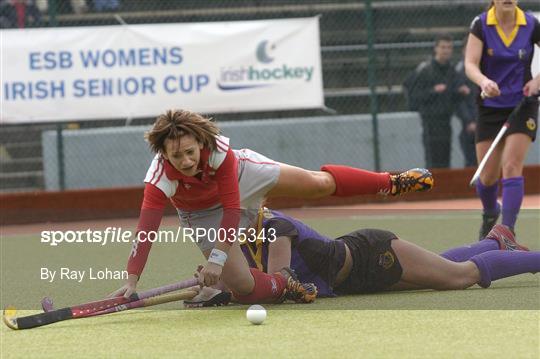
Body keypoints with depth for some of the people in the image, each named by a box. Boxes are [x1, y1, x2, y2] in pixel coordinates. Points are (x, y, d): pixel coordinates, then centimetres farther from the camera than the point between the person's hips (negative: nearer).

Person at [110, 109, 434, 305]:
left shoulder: (218, 150, -40)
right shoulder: (160, 179, -41)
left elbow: (233, 207, -36)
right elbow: (146, 230, -45)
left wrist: (218, 256, -44)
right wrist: (132, 281, -56)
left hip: (242, 175, 0)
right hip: (205, 214, 0)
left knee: (320, 183, 11)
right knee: (243, 286, -14)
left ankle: (392, 182, 36)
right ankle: (283, 284, 22)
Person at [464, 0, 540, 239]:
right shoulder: (481, 25, -8)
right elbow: (470, 64, -18)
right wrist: (484, 81, -38)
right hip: (490, 105, 1)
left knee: (512, 166, -17)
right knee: (487, 176, 6)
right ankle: (490, 214, 38)